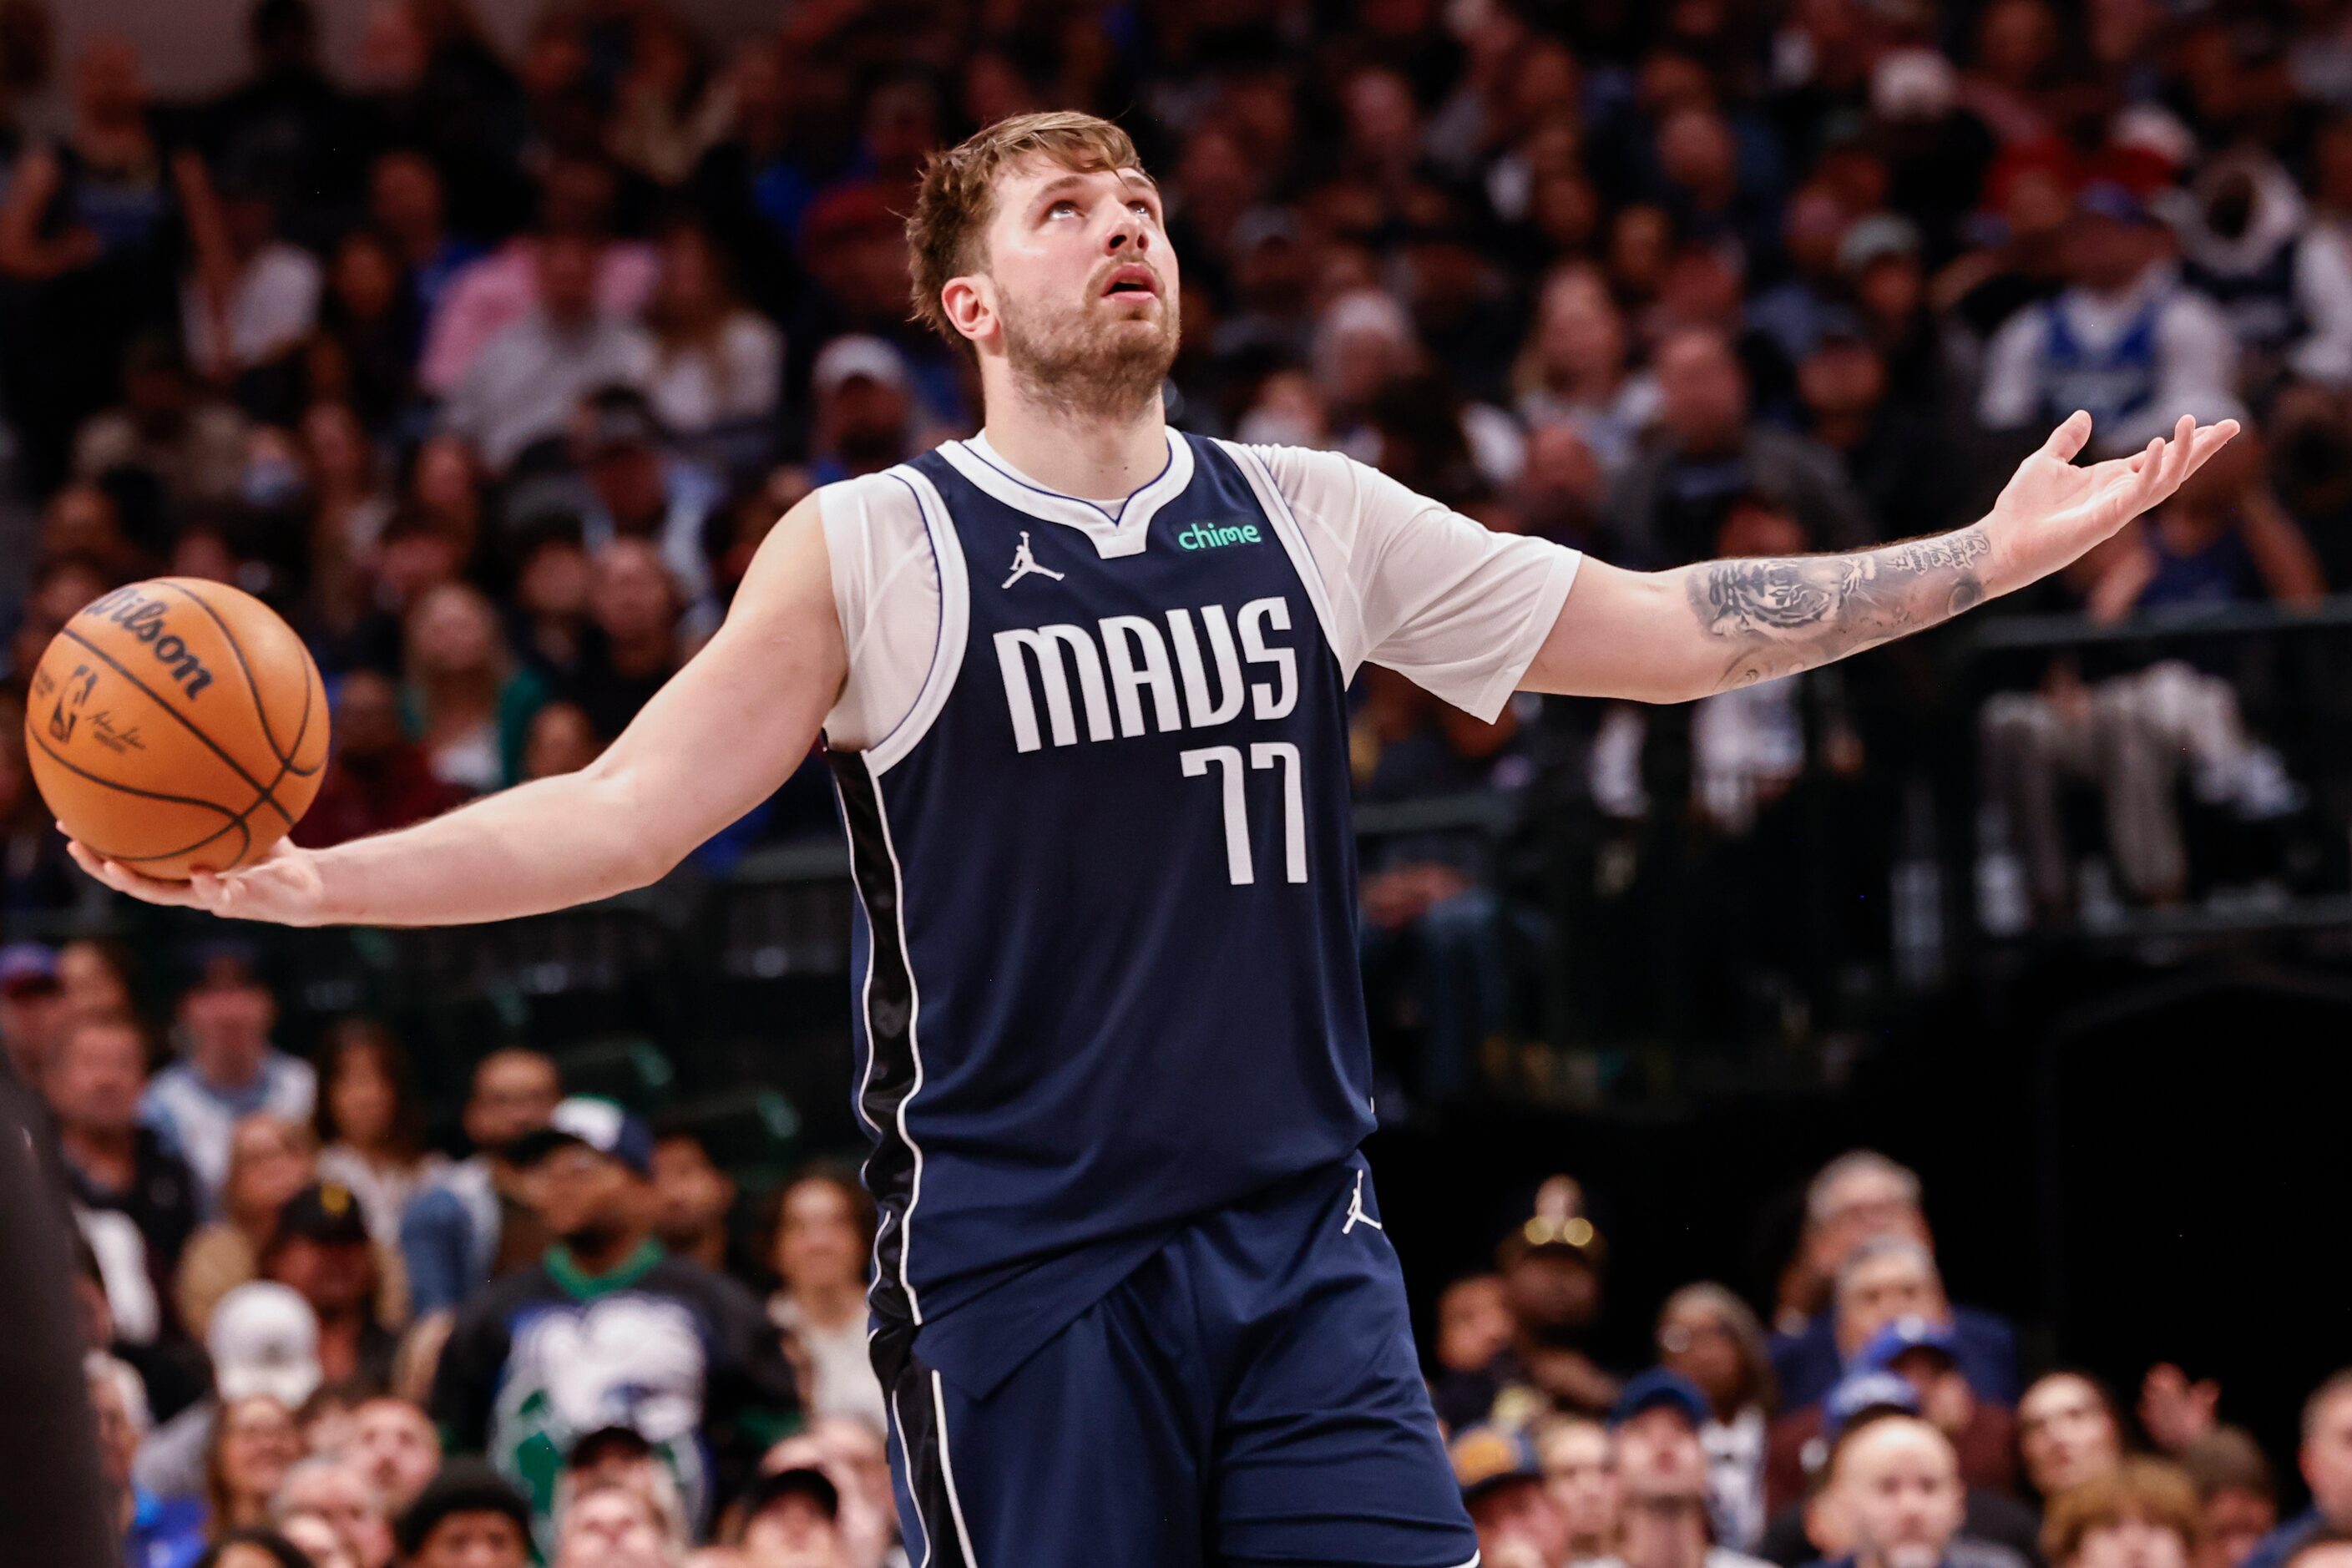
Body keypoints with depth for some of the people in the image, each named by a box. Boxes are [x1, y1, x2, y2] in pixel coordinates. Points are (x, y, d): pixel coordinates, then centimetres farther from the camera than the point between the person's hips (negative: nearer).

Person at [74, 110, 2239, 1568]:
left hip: (1302, 1252, 3)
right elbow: (626, 811, -3)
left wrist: (1990, 556, 3)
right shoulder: (868, 556, -1)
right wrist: (307, 882, -14)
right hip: (1018, 1265, -3)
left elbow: (1667, 631, 9)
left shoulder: (1312, 520, 8)